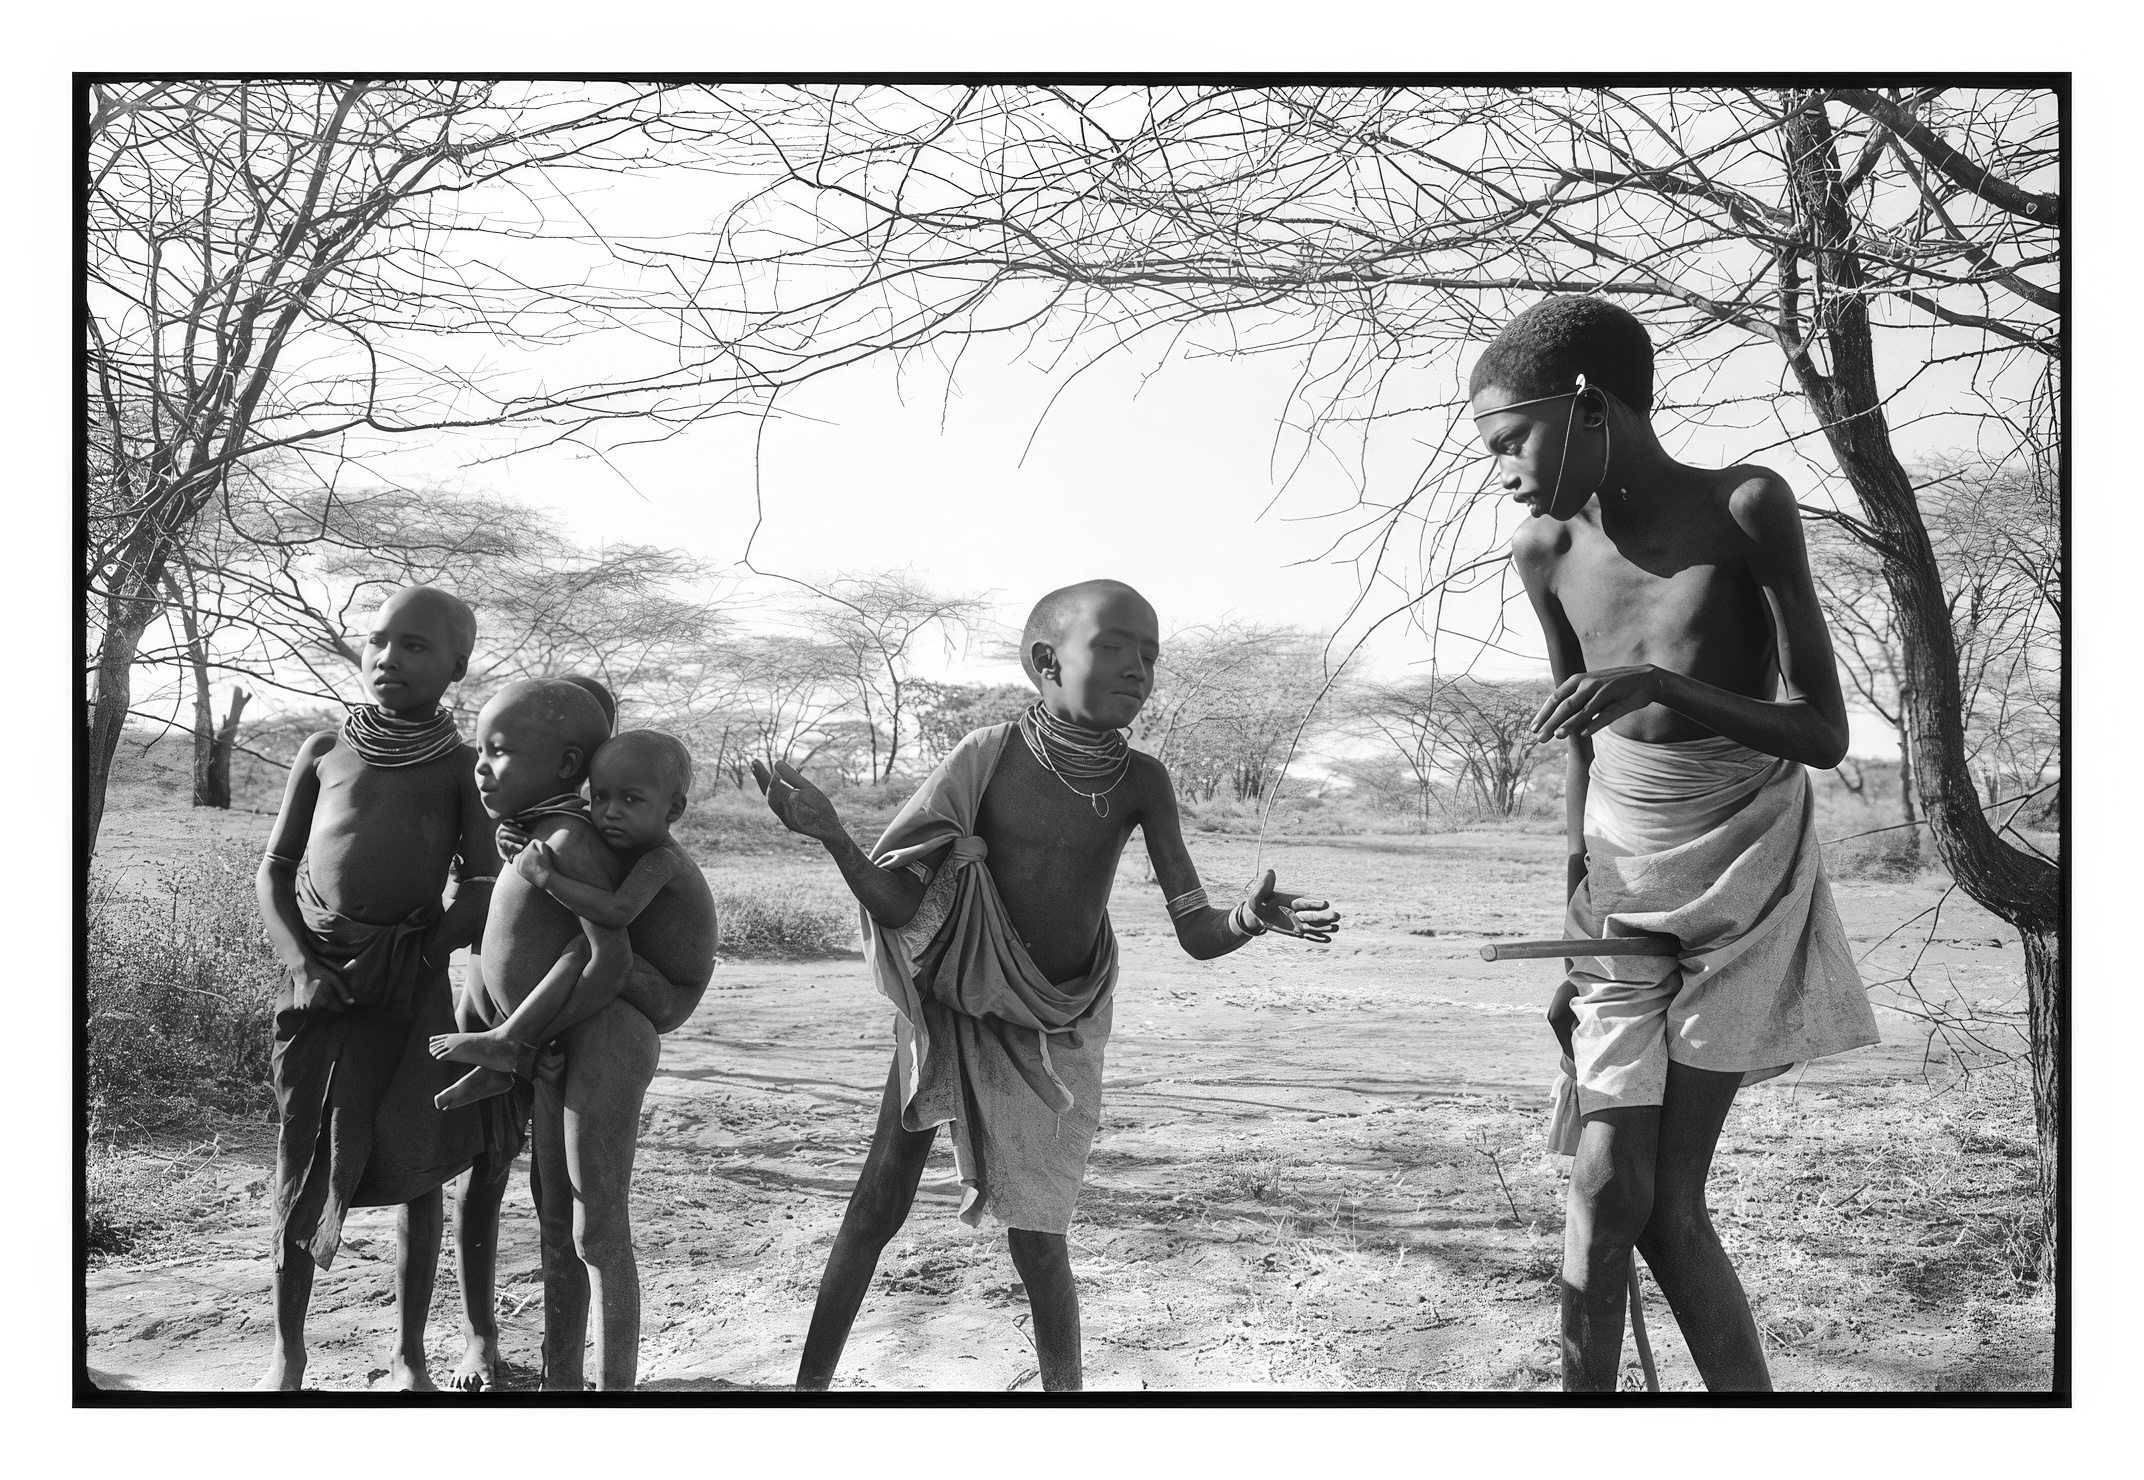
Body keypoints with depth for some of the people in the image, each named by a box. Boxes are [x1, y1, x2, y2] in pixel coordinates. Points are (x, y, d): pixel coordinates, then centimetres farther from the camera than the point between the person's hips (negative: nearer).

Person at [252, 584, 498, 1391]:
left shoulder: (462, 765, 4)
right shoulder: (324, 749, 8)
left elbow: (484, 887, 0)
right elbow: (273, 870, 8)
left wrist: (418, 956, -12)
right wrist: (301, 959, -6)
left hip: (411, 980, -1)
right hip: (319, 977, 1)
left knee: (415, 1166, 2)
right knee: (303, 1160, 5)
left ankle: (408, 1351, 14)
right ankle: (288, 1350, 18)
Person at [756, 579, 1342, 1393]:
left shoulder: (1140, 783, -13)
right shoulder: (989, 756, -18)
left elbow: (1197, 933, -16)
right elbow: (896, 905, -15)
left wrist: (1248, 918, -39)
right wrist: (829, 833, -34)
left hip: (1056, 1029, 1)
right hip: (953, 1006, 0)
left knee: (1036, 1233, 0)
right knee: (880, 1199, 5)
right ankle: (810, 1382, 20)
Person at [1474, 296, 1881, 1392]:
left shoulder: (1745, 509, -14)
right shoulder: (1547, 552, -3)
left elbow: (1826, 733, -16)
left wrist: (1663, 684, -30)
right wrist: (1581, 887, 10)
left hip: (1751, 862, -3)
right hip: (1624, 865, 3)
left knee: (1668, 1200, -6)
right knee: (1610, 1182, -6)